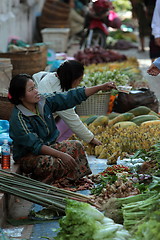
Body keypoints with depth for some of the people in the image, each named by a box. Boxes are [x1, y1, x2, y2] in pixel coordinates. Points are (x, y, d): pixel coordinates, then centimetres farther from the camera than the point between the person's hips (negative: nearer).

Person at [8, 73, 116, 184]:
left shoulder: (44, 101, -5)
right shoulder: (18, 118, -25)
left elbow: (72, 97, -4)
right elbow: (35, 146, -28)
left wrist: (101, 87, -9)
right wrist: (61, 155, -34)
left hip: (48, 146, 8)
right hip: (27, 156, -8)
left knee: (76, 146, -7)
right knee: (50, 162, -35)